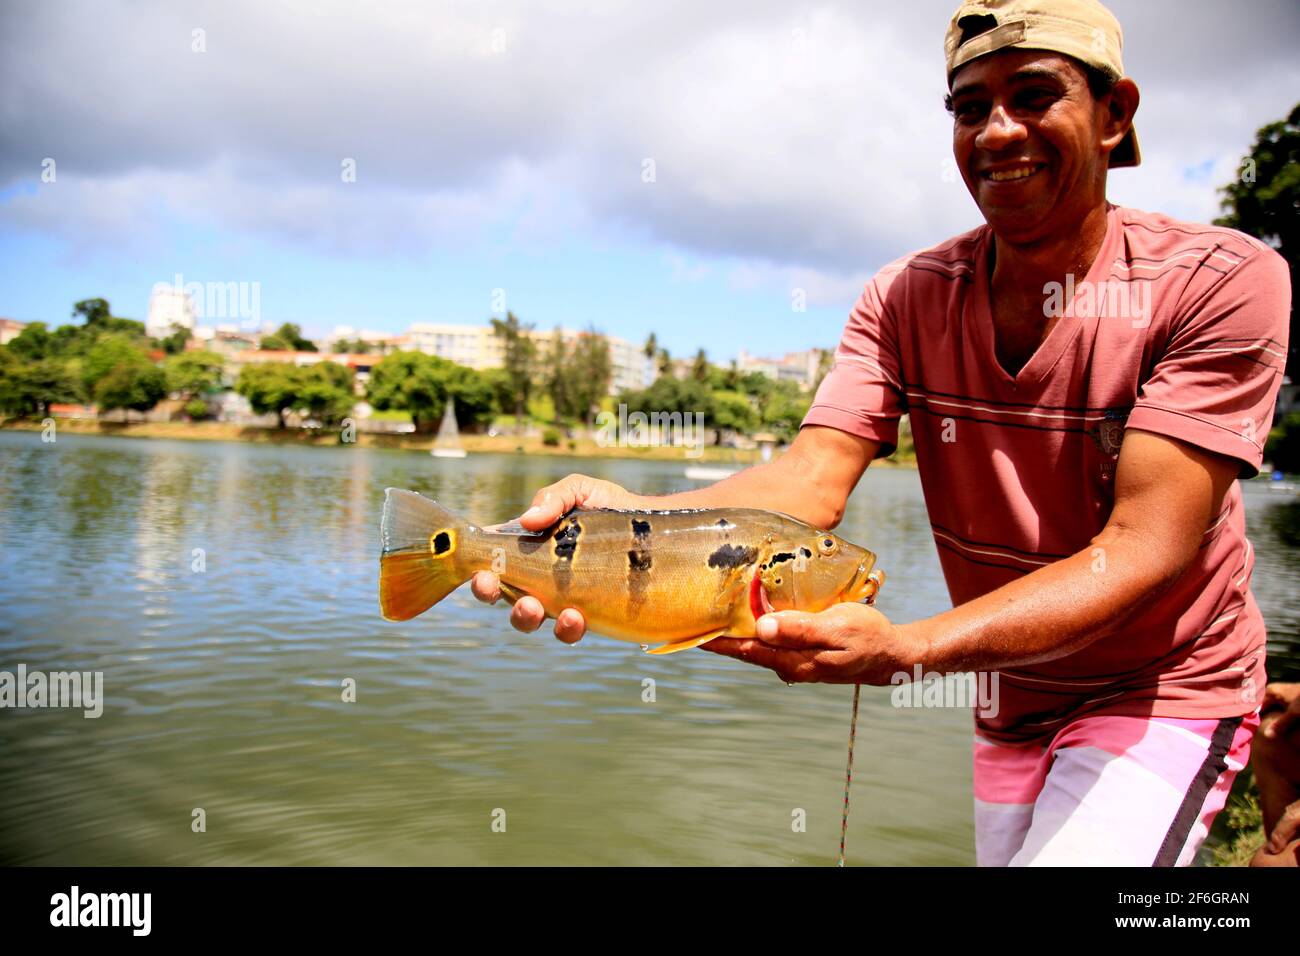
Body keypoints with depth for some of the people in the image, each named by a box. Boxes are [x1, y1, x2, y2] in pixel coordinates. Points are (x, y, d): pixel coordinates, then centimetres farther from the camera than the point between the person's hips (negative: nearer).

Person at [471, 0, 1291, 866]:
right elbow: (813, 479, -20)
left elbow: (1141, 551, -28)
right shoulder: (907, 297, -7)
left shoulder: (1221, 282, -19)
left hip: (1164, 696, -3)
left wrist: (903, 649, -43)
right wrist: (631, 519, -41)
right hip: (1011, 699, 4)